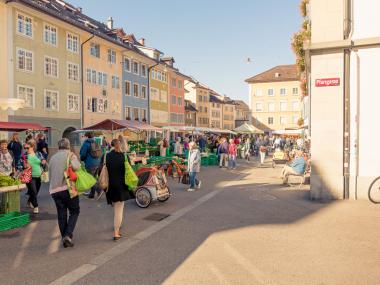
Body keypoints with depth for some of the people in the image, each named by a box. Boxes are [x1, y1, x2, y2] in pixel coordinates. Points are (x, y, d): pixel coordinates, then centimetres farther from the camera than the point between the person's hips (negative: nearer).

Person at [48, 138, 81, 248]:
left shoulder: (53, 158, 14)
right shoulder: (70, 155, -3)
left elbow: (50, 174, 16)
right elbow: (76, 166, -21)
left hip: (54, 190, 5)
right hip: (68, 188, -5)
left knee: (61, 215, 12)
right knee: (74, 212, 8)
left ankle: (64, 238, 16)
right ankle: (68, 235, -6)